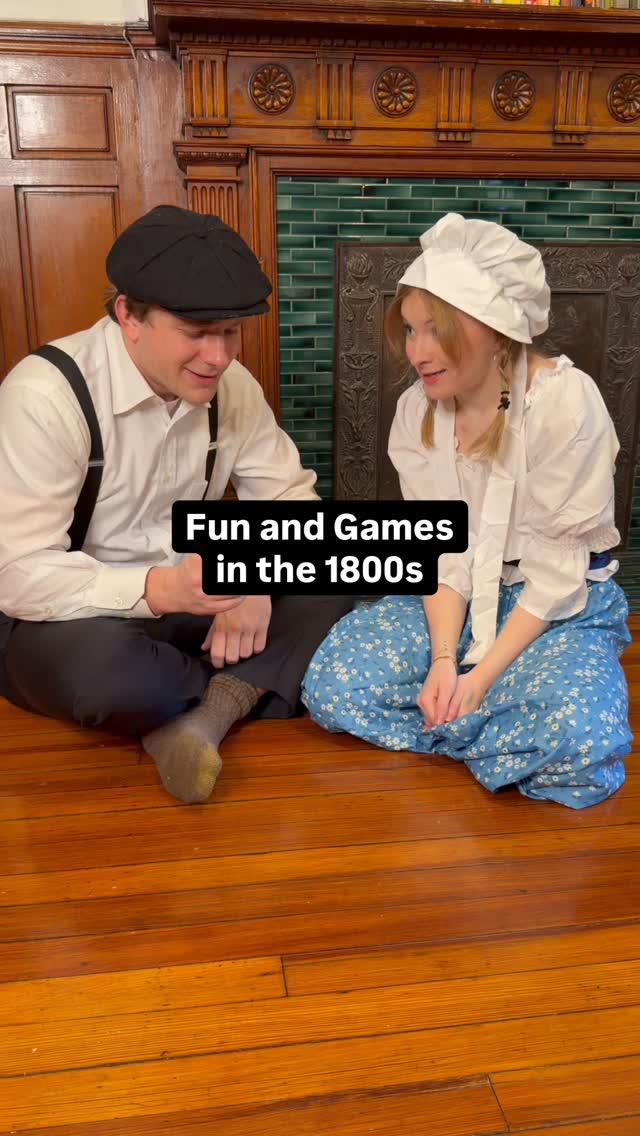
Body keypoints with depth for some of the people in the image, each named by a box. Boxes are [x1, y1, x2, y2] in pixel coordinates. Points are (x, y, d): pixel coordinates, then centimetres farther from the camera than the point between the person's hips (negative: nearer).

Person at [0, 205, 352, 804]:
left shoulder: (230, 384, -4)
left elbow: (291, 497, -1)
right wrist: (160, 588, -40)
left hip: (185, 603, 5)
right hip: (73, 621, -4)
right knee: (100, 666, -39)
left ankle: (209, 713, -23)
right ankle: (243, 696, -8)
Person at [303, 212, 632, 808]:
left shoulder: (566, 401, -20)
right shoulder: (416, 410, -6)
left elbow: (557, 569, -18)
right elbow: (442, 551, -5)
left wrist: (481, 676, -21)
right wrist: (444, 658, -19)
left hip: (561, 605, -3)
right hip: (457, 600, 4)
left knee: (582, 739, -32)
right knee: (331, 684, -18)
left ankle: (446, 720, -5)